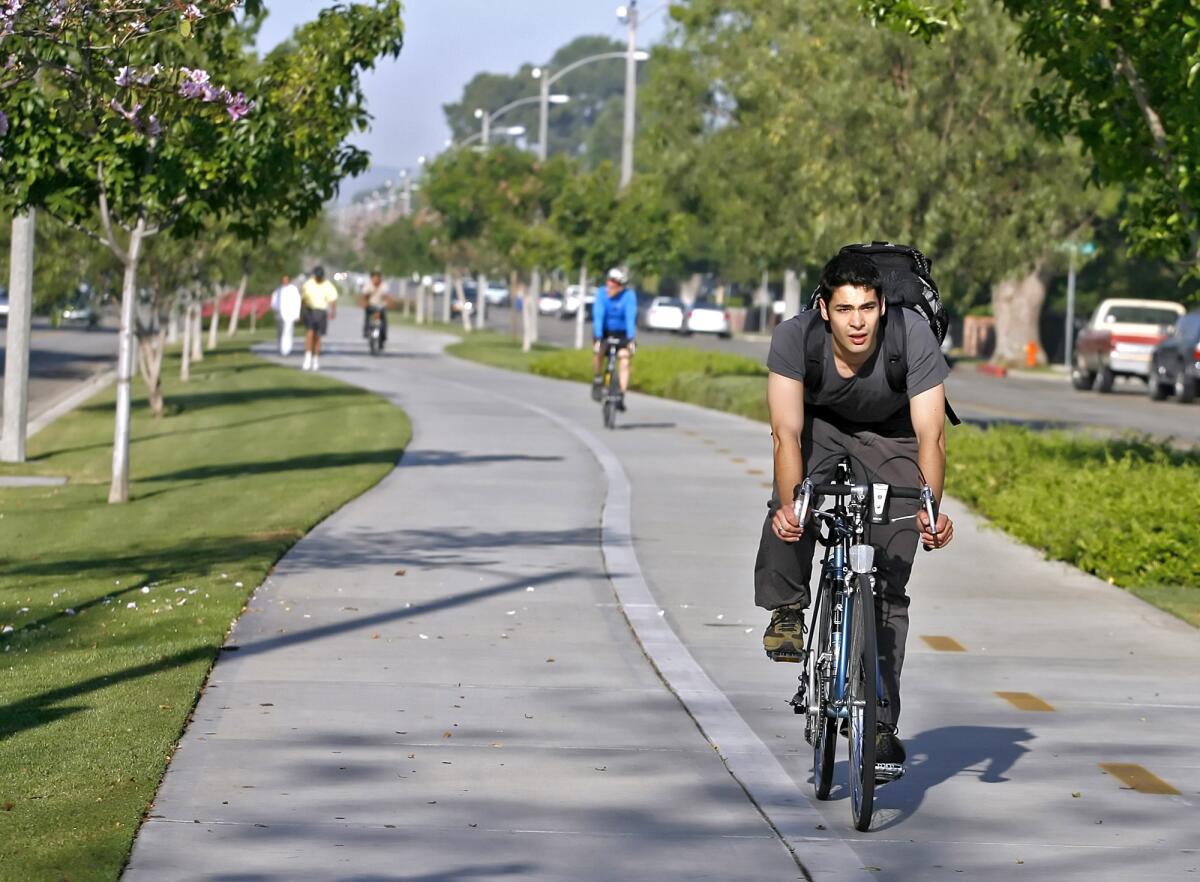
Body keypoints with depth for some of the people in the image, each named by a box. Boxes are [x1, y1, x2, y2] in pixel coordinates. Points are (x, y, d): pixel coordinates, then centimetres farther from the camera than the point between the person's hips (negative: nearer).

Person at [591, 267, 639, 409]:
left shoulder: (629, 295, -22)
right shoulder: (602, 293, -19)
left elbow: (630, 317, -29)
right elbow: (598, 316, -27)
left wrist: (631, 339, -38)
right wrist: (598, 338, -37)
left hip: (622, 334, -1)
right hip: (605, 332, 1)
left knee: (624, 361, -17)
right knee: (598, 349, -26)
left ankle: (621, 397, -15)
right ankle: (597, 381, -4)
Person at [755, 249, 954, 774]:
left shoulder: (913, 338, -32)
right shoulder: (795, 338, -30)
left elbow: (930, 437, -33)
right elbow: (787, 432, -33)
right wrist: (789, 505, -49)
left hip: (891, 439, -1)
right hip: (821, 426, 1)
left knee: (889, 586, -7)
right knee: (789, 513, -33)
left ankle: (881, 723, -3)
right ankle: (786, 612, -9)